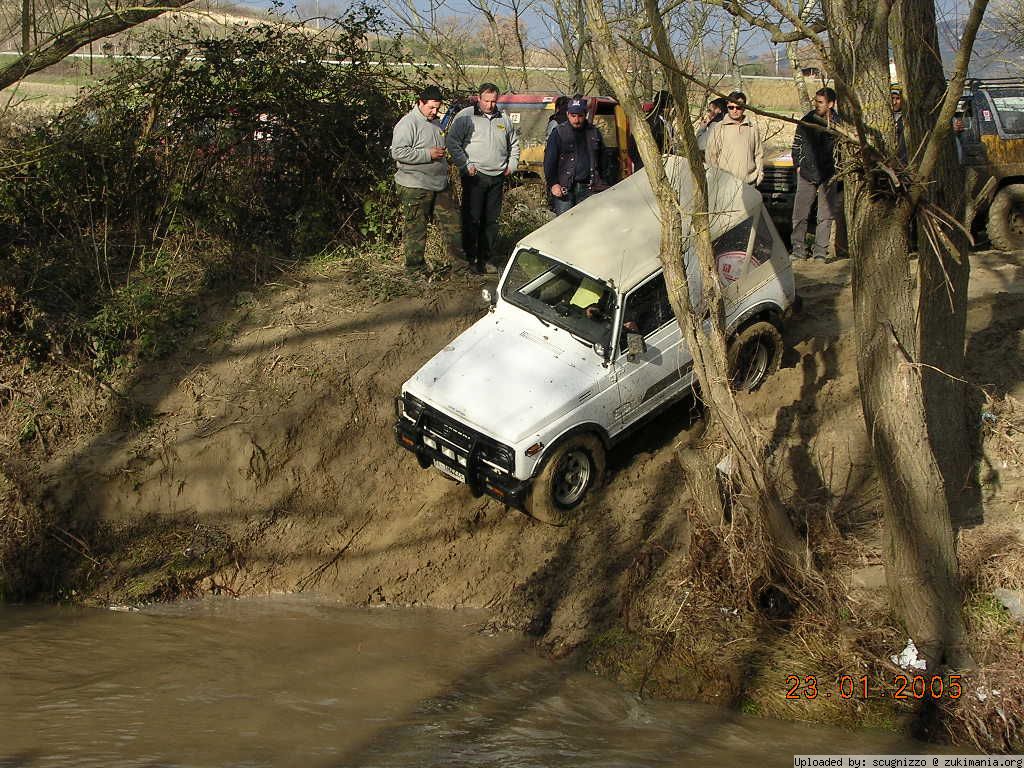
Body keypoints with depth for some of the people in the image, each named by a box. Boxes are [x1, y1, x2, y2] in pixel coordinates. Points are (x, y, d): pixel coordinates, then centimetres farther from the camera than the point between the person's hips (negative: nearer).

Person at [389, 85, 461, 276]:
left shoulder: (435, 122, 16)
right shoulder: (408, 123, -12)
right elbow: (398, 152, -21)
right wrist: (428, 154, -21)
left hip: (439, 185, 8)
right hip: (415, 188, -8)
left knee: (451, 222, 10)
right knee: (415, 229, -1)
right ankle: (415, 268, 8)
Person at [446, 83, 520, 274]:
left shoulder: (504, 119, 13)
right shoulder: (465, 116, -4)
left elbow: (514, 143, 26)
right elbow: (453, 143, -8)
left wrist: (512, 165, 14)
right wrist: (466, 165, -13)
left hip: (497, 177, 5)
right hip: (475, 176, -5)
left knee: (491, 220, 10)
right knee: (472, 218, -5)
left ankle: (486, 258, 18)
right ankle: (470, 258, 2)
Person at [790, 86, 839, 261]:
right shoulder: (807, 121, 2)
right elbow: (796, 145, 11)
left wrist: (836, 170, 0)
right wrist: (798, 165, 5)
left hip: (829, 175, -1)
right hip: (807, 174, 1)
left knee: (826, 215, 3)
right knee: (800, 214, 1)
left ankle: (820, 252, 11)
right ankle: (798, 250, 11)